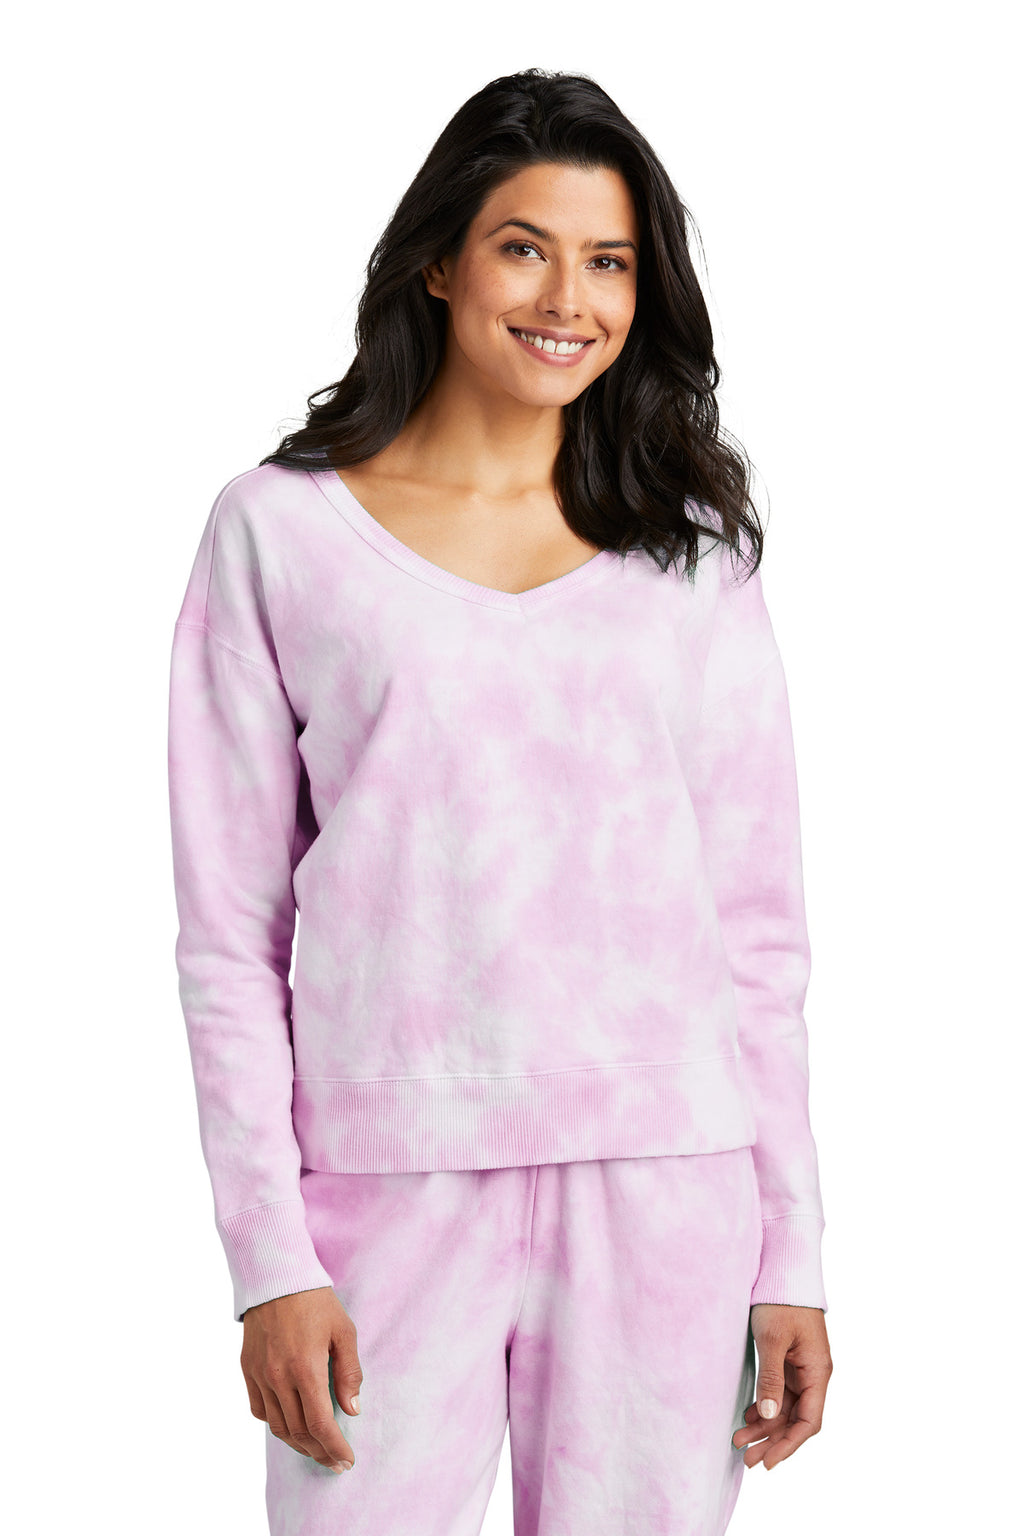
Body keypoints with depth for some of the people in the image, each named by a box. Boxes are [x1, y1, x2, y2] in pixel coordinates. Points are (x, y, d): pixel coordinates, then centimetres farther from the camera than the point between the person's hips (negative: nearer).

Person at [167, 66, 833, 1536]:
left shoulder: (693, 548, 11)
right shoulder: (278, 529, 4)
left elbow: (759, 928, 10)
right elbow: (228, 932, 2)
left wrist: (792, 1254, 5)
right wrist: (270, 1259, -5)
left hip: (662, 1181, 2)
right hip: (392, 1179, -2)